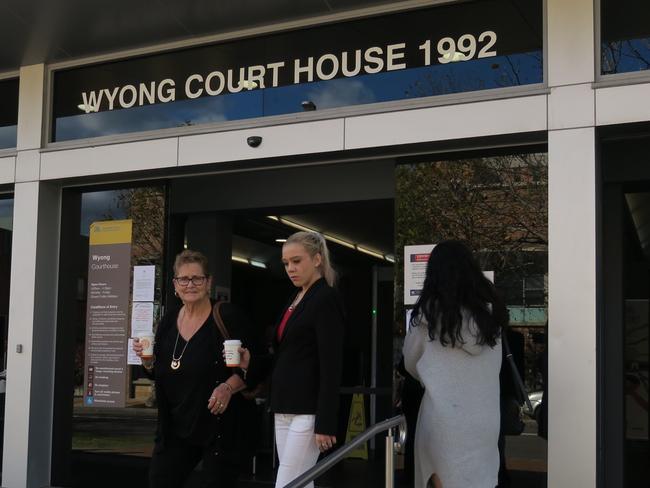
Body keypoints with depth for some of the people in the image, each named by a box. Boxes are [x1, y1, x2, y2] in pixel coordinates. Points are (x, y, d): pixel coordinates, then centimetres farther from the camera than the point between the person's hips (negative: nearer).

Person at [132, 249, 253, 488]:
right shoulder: (168, 322, 8)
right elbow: (159, 373, 18)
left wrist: (228, 387, -25)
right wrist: (147, 360, -2)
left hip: (219, 429, -5)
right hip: (175, 428, 6)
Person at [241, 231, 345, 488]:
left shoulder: (326, 299, -10)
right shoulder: (295, 299, 16)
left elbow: (331, 366, -15)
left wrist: (325, 424, -19)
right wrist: (251, 362, 4)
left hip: (307, 411, -8)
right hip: (284, 409, 8)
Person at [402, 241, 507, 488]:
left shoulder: (430, 310, -7)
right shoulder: (490, 309, 3)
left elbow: (411, 363, 7)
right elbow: (495, 365, 12)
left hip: (444, 416, -3)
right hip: (485, 418, 4)